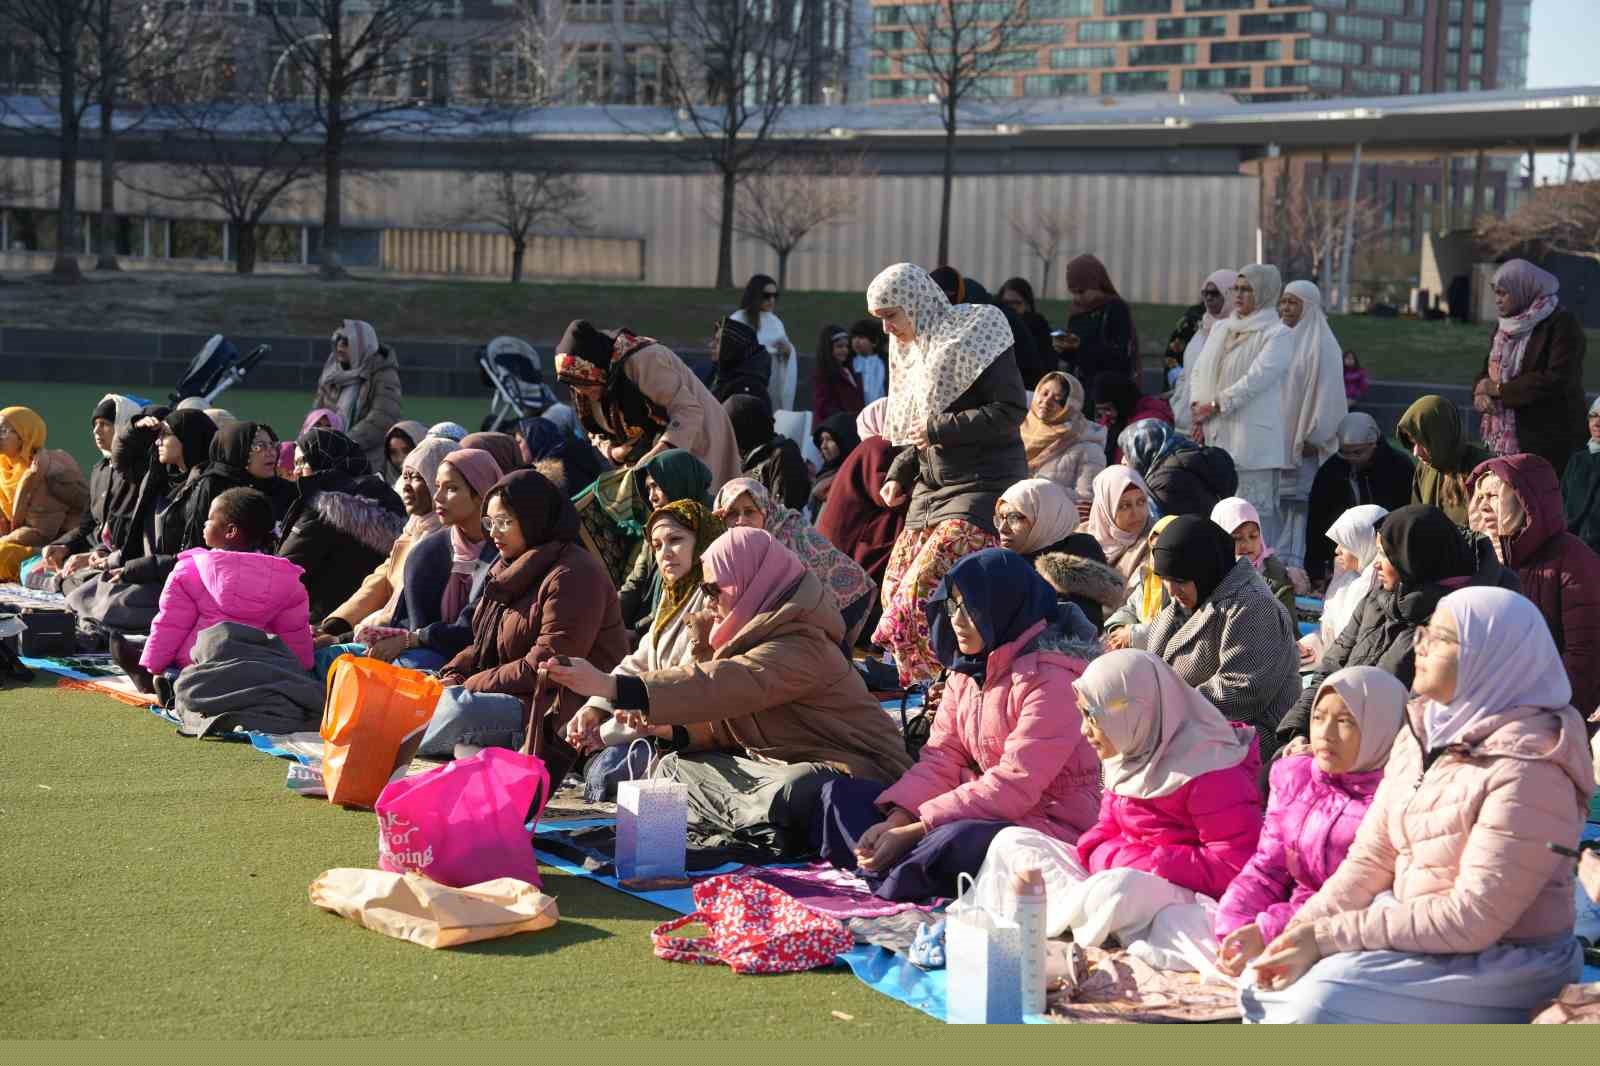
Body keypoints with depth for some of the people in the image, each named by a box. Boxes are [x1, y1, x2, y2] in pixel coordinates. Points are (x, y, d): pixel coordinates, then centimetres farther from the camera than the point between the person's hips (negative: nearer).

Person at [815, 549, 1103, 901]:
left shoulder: (1051, 677, -18)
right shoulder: (966, 670, 9)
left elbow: (1015, 784, -24)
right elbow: (941, 760, 3)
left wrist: (913, 831, -25)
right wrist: (896, 819, -17)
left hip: (1050, 823, -9)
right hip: (984, 811, 9)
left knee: (954, 843, -40)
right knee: (841, 795, 4)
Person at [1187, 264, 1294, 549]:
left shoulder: (1279, 335, -3)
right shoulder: (1221, 328, 18)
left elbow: (1256, 379, -13)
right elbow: (1199, 369, 14)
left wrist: (1214, 405, -12)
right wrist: (1197, 406, -4)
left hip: (1253, 441, -6)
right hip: (1216, 437, 6)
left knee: (1256, 511, -8)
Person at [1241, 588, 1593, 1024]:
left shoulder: (1527, 769, -20)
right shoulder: (1421, 733, 5)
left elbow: (1472, 918, -22)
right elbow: (1370, 860, 7)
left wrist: (1329, 937, -21)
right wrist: (1301, 931, -10)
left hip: (1501, 965, -8)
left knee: (1318, 1001, -23)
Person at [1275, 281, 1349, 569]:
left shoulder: (1320, 344, -4)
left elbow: (1326, 391, -9)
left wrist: (1312, 436, -13)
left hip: (1302, 442, -6)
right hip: (1277, 435, 6)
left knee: (1296, 500, -8)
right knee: (1277, 502, 4)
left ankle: (1293, 562, -7)